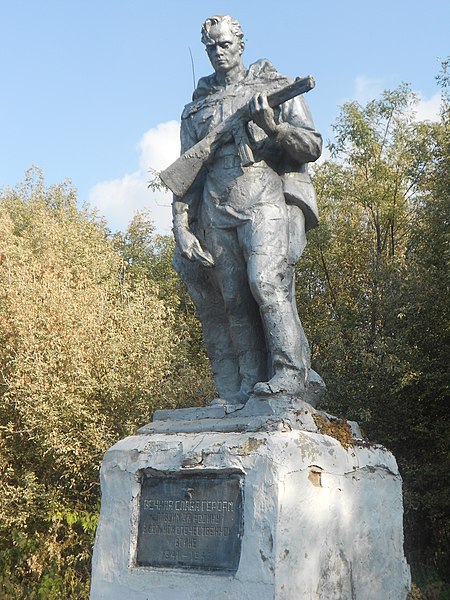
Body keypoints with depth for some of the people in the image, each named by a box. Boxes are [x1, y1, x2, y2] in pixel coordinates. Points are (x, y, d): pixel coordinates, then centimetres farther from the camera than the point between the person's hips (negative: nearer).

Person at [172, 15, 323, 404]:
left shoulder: (275, 89, 13)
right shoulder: (196, 109, 22)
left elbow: (313, 146, 4)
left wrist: (272, 127, -14)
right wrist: (181, 226, 6)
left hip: (267, 200, -4)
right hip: (217, 214, 4)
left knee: (267, 282, -22)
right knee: (234, 301, -1)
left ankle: (289, 375, -18)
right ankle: (248, 388, 2)